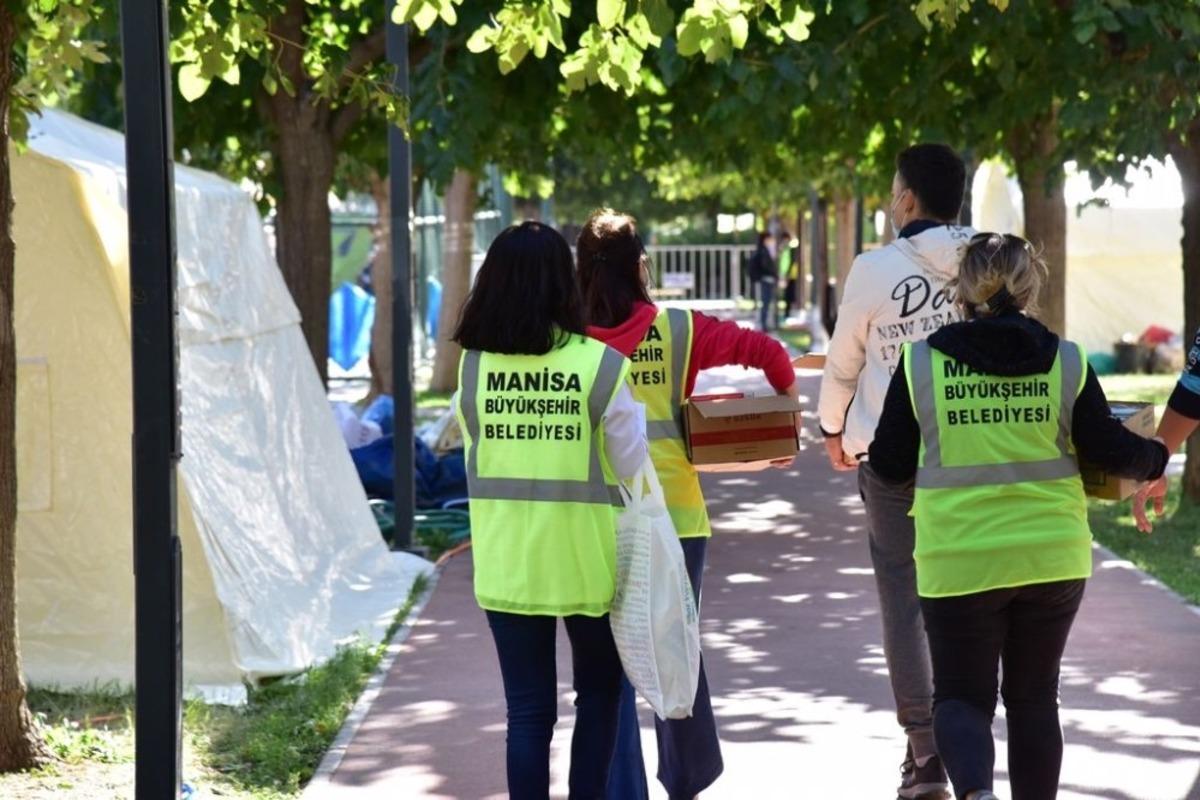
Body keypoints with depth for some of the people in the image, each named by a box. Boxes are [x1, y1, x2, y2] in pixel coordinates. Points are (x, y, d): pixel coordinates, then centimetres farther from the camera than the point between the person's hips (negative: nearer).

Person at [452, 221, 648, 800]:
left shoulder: (471, 366, -3)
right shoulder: (600, 365, -12)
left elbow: (477, 450, 9)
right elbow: (631, 465, -6)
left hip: (505, 562, 2)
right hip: (586, 557, -2)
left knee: (528, 709, 8)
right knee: (598, 695, 18)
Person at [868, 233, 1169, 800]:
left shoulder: (920, 363, -5)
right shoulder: (1066, 362, -3)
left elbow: (889, 466, 0)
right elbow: (1108, 449, 1)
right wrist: (1155, 457, 21)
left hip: (958, 560, -1)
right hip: (1053, 557, 1)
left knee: (961, 695, 8)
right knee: (1033, 698, 16)